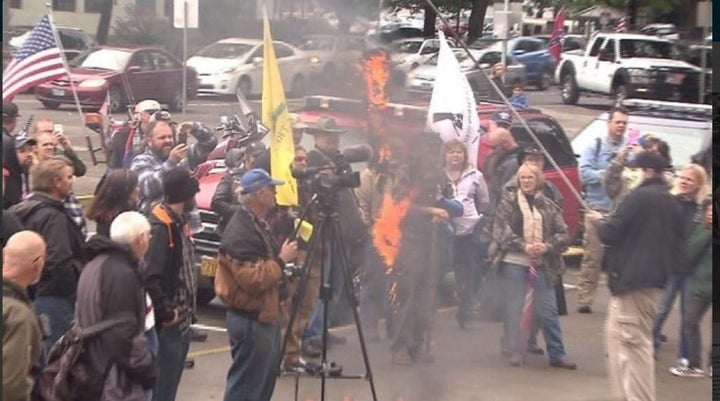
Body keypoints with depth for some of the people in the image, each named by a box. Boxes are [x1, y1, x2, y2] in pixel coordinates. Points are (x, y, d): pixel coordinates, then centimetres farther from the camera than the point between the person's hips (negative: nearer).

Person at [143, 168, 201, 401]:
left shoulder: (178, 222, 11)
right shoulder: (159, 226, -19)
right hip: (167, 323, -10)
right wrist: (167, 312, -20)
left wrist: (187, 309, 9)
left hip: (182, 320, 10)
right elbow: (149, 277, -27)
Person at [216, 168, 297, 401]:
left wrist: (282, 258, 8)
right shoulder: (240, 232, -22)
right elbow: (254, 279, -27)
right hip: (250, 320, -11)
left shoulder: (257, 223, 11)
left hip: (265, 315, 11)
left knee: (265, 379, 20)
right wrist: (282, 260, -18)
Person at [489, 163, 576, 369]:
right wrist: (523, 246, -17)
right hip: (514, 262, -1)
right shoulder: (508, 201, 2)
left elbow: (562, 234, 5)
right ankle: (515, 351, 17)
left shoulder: (548, 206, 7)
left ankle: (557, 354, 11)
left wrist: (546, 246, -14)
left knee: (548, 310, 3)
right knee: (514, 309, 5)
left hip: (541, 264, 2)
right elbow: (502, 230, -6)